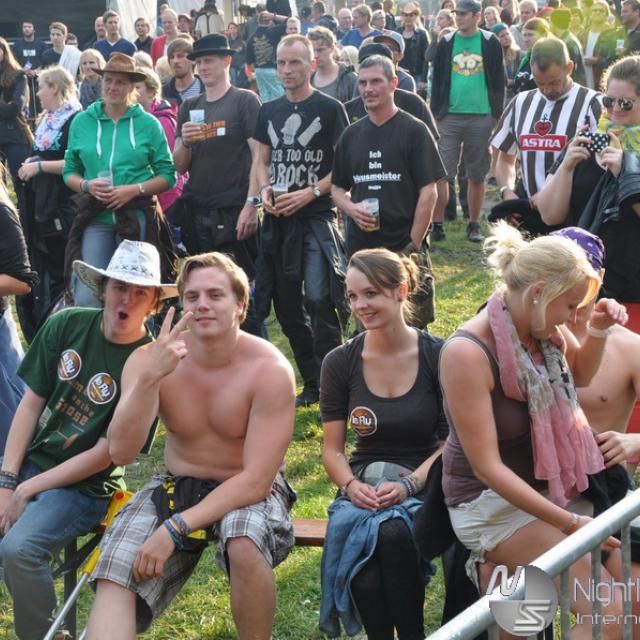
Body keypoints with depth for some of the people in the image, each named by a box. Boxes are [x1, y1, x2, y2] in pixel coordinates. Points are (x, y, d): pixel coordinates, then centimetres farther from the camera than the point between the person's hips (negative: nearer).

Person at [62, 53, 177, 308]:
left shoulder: (148, 124, 4)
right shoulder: (82, 121, 9)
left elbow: (168, 175, 3)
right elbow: (69, 172, 13)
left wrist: (135, 189, -12)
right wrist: (87, 185, -9)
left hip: (138, 218, -1)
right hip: (95, 219, 1)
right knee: (87, 299, -10)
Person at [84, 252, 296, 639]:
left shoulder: (270, 370, -17)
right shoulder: (149, 361, -8)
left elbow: (256, 480, -20)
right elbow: (121, 452, -20)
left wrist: (174, 529, -27)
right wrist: (149, 379, -36)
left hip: (250, 491, -3)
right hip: (177, 486, 3)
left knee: (244, 545, -36)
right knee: (115, 574, -23)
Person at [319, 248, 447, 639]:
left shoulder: (439, 356, -4)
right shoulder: (340, 363, 3)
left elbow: (453, 442, -3)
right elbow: (332, 449, 7)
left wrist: (409, 484, -18)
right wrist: (351, 485, -14)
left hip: (424, 484, -2)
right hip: (364, 484, 2)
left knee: (393, 533, -36)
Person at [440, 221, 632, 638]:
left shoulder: (545, 329, -5)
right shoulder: (468, 353, -24)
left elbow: (579, 375, 18)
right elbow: (487, 467, -24)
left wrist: (599, 332, -3)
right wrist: (570, 523, -24)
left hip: (548, 487, 7)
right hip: (492, 500, -7)